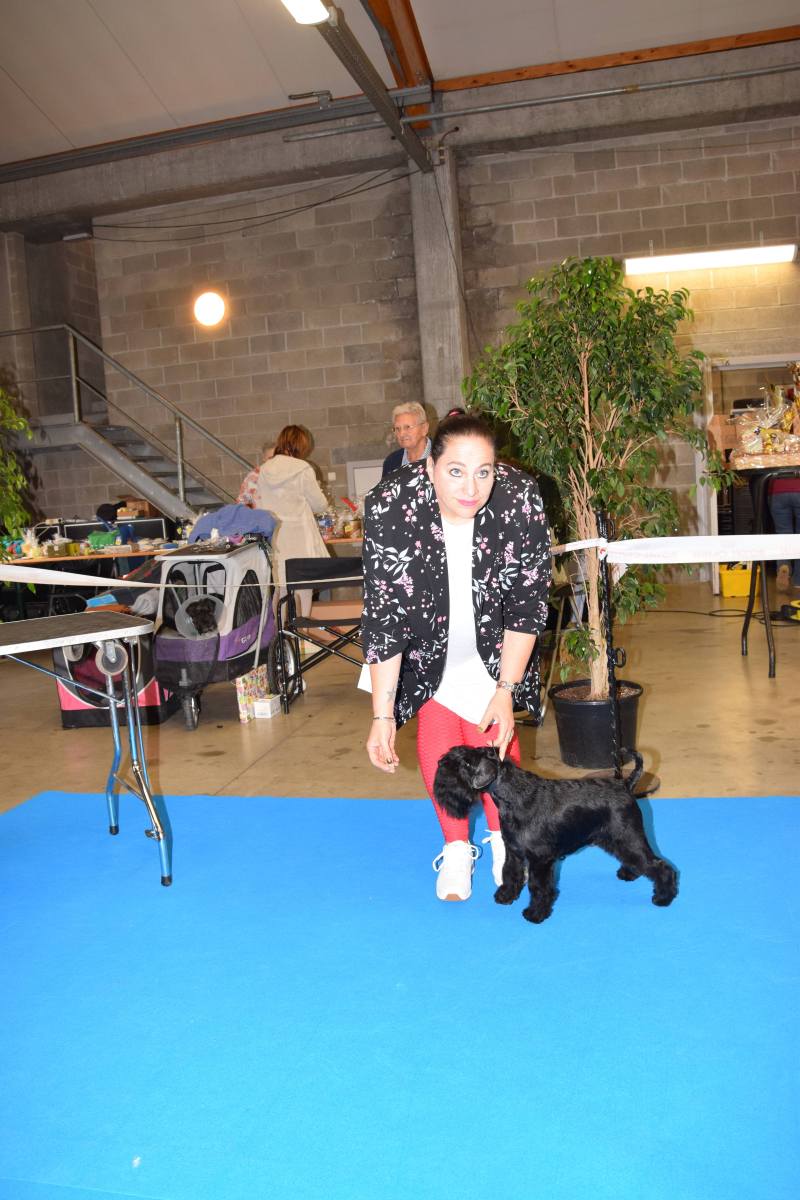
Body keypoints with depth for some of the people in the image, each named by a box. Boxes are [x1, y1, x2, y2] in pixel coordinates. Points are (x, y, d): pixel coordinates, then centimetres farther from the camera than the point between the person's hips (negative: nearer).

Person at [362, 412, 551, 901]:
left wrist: (505, 692, -19)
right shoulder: (390, 508, -32)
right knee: (437, 733, -2)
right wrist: (383, 715, -26)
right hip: (428, 642, 0)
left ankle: (503, 837, 21)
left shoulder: (521, 498, -30)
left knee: (492, 732, -3)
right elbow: (384, 617, -27)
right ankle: (456, 848, 18)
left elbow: (528, 602, -19)